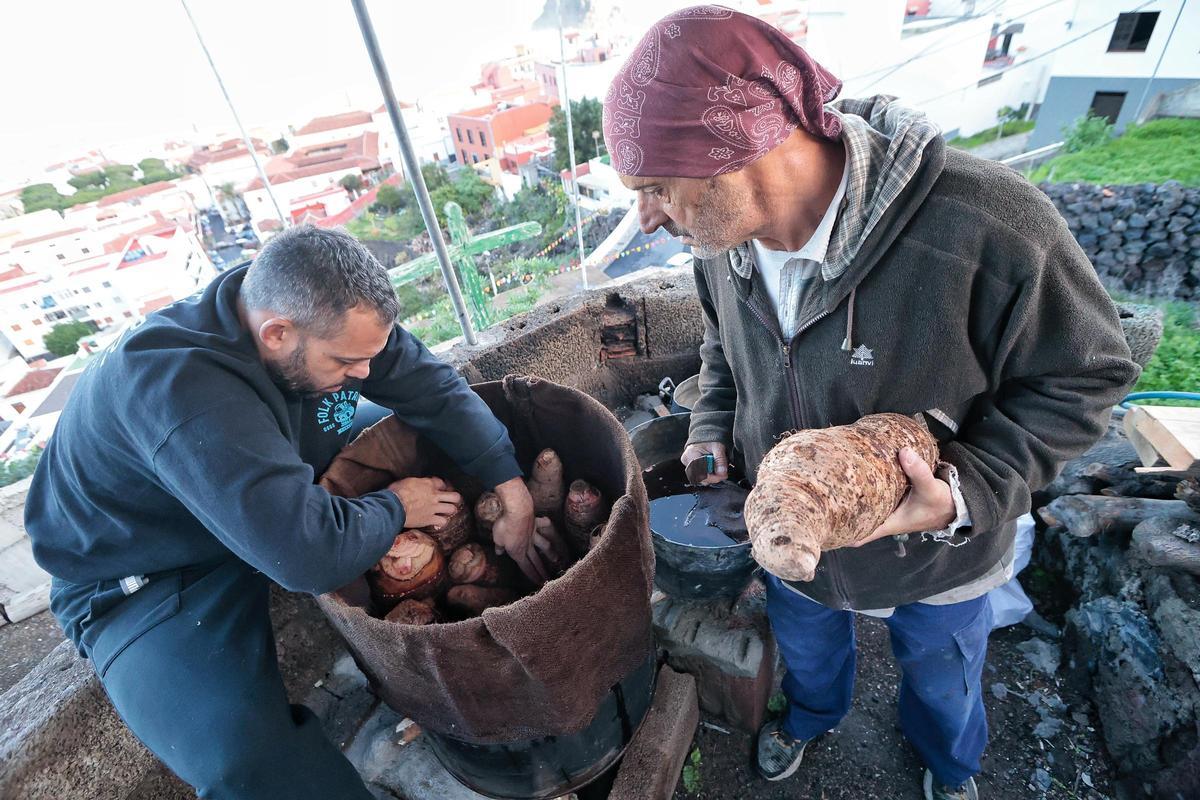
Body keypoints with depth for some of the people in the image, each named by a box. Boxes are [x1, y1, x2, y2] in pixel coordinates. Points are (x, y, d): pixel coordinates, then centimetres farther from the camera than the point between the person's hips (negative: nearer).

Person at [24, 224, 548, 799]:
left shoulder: (327, 317, -18)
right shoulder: (178, 386, -38)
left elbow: (436, 387, -13)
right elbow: (313, 554, -43)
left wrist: (514, 494, -18)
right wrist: (395, 508, -23)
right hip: (152, 581, -6)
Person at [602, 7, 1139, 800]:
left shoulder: (990, 227, -35)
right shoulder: (721, 234, -17)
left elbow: (1085, 373, -19)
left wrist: (972, 491, -32)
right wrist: (713, 425, -11)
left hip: (938, 562, -2)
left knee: (943, 678, 30)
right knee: (807, 646, 32)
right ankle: (811, 714, 69)